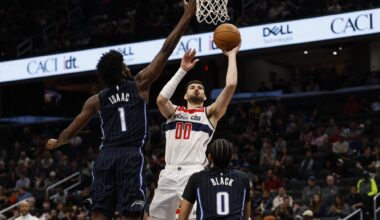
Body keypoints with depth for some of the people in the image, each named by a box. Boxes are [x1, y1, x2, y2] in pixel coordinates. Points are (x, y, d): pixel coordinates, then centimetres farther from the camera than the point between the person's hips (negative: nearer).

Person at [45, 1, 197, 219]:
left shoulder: (96, 100, 14)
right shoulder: (140, 85, 6)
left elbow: (72, 129, 22)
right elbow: (166, 51, 4)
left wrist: (57, 142, 44)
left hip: (106, 156, 4)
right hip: (131, 155, -4)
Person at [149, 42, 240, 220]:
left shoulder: (210, 113, 13)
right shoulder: (174, 111, 20)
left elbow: (231, 85, 0)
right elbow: (161, 99, -4)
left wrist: (232, 55, 8)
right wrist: (182, 70, -2)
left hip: (194, 174, -3)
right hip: (169, 173, 4)